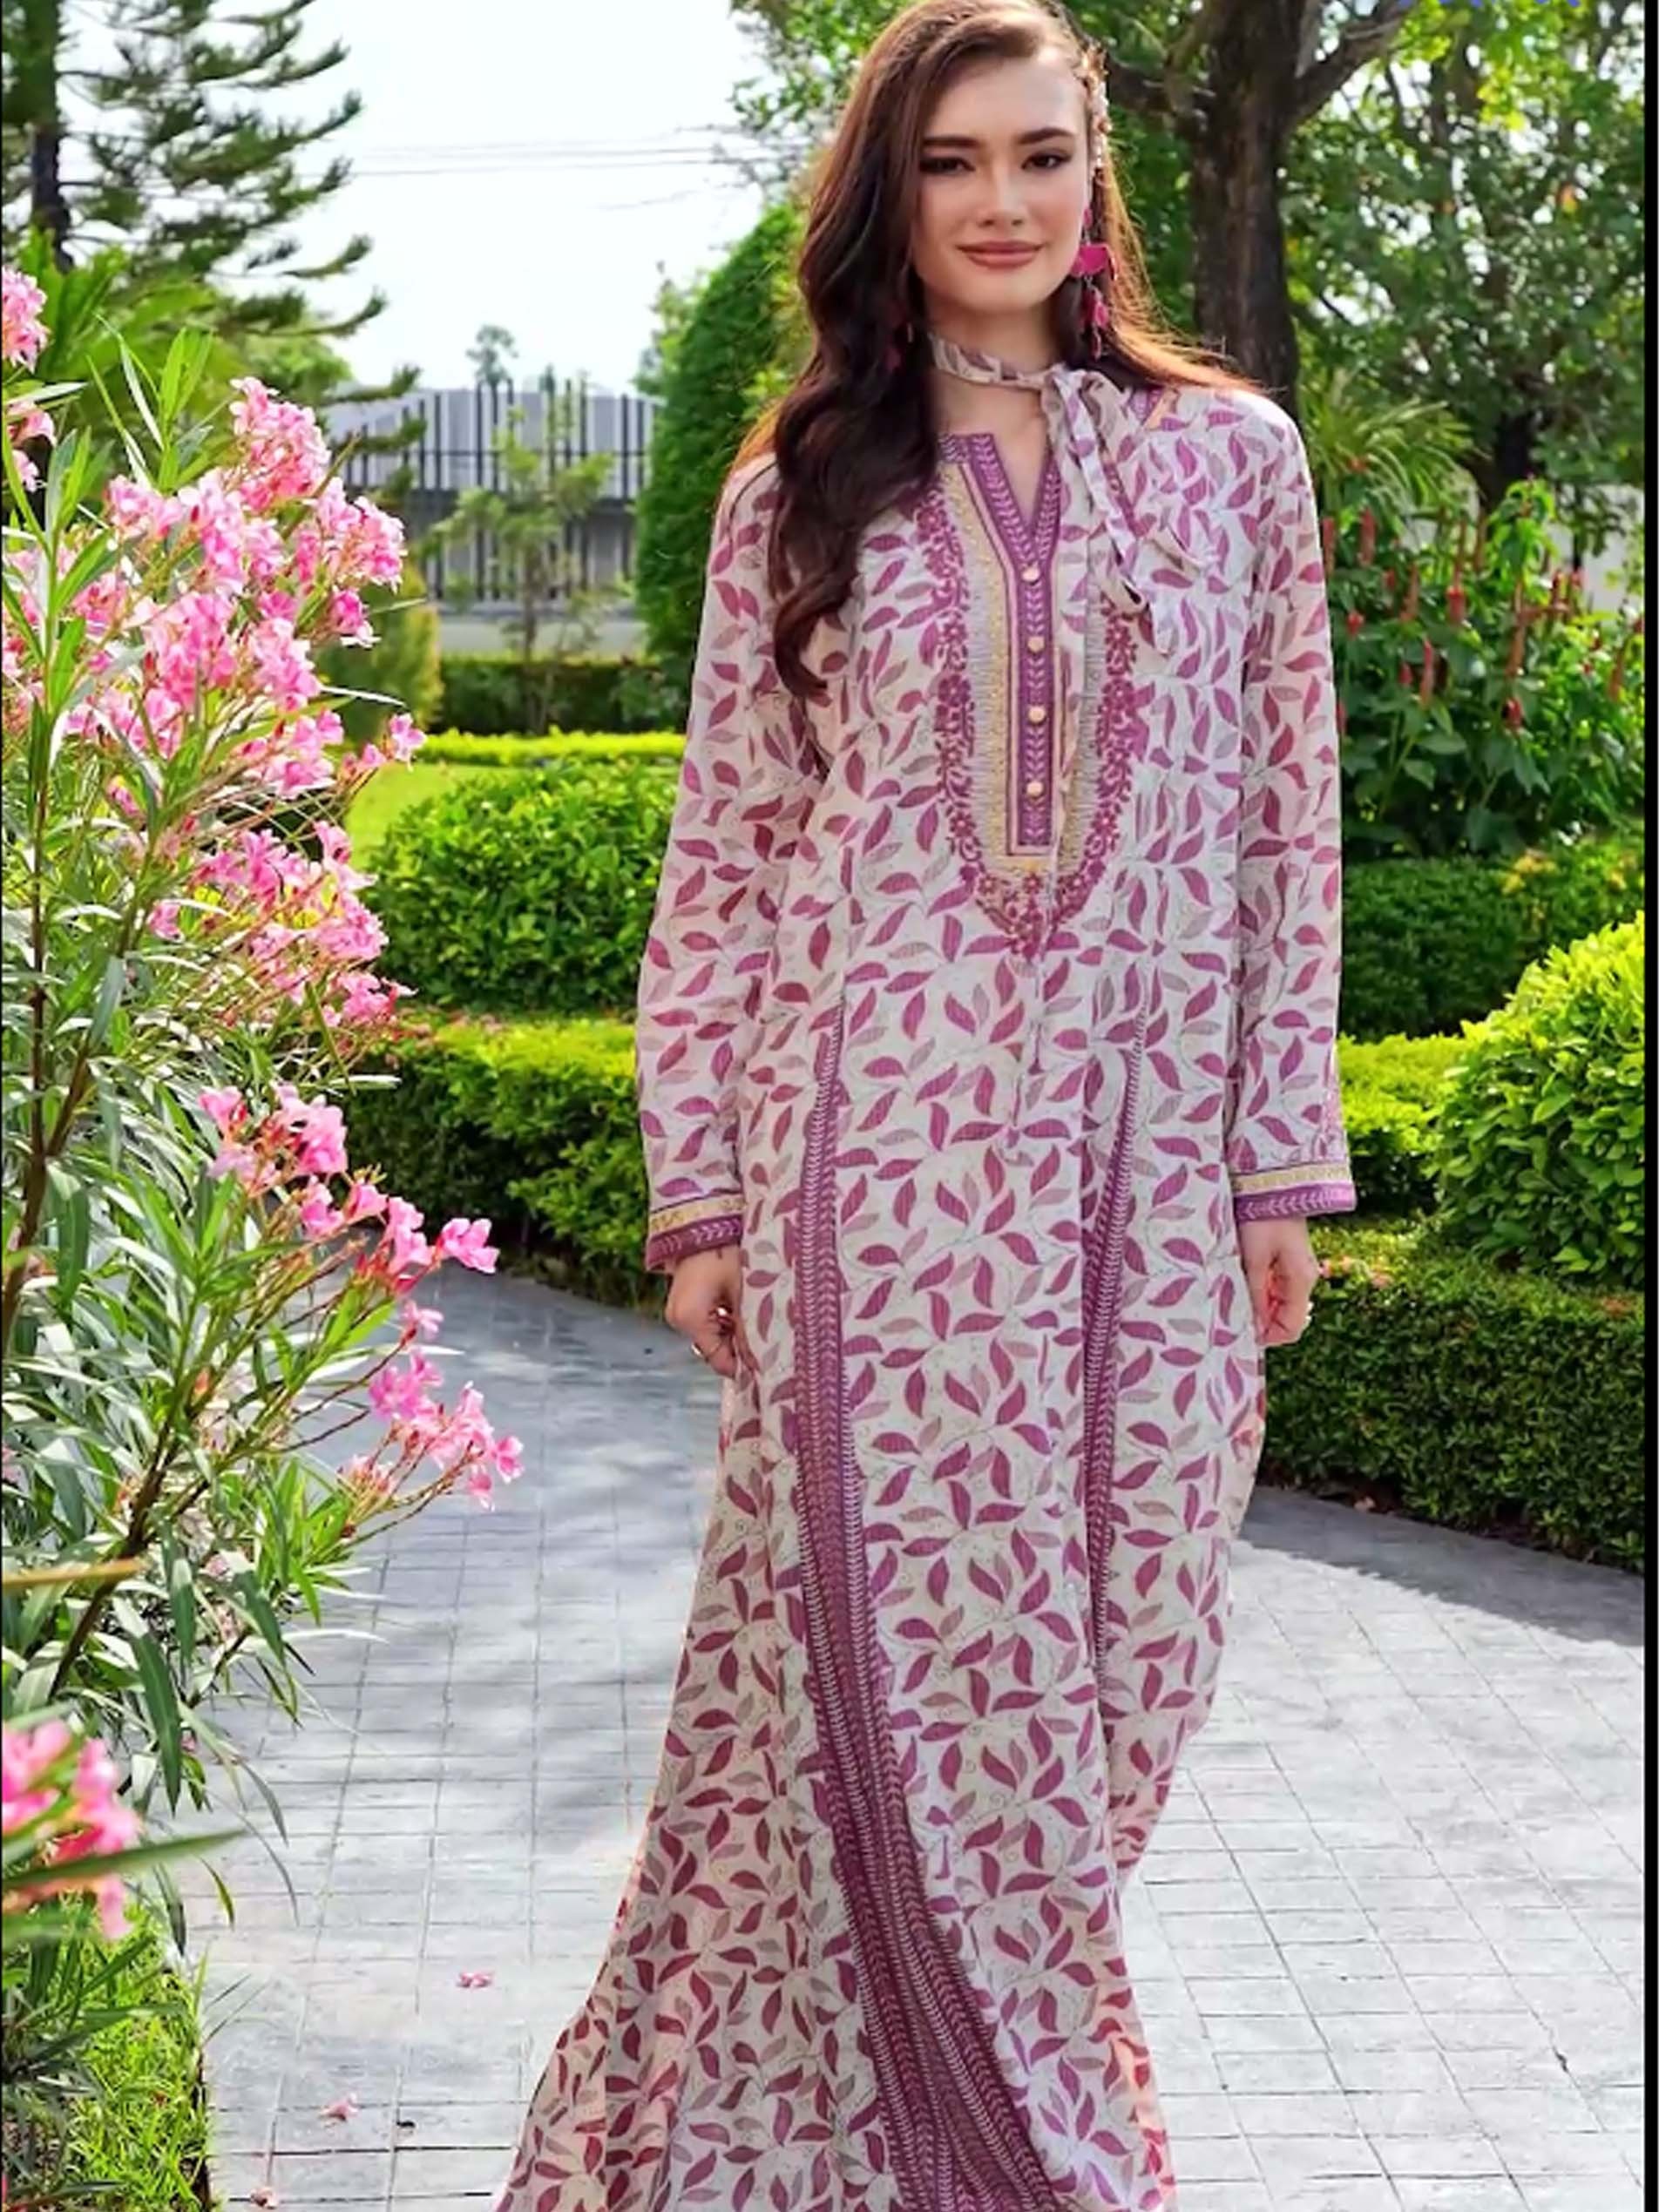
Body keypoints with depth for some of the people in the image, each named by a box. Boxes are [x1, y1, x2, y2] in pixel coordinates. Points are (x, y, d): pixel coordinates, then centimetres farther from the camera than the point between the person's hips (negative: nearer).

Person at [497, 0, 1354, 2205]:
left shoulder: (1231, 455, 7)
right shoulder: (796, 494, 5)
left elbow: (1285, 826, 7)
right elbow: (722, 858, 4)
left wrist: (1283, 1163, 4)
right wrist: (700, 1190, 0)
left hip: (1139, 1168, 1)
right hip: (877, 1156, -1)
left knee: (1107, 1655, 6)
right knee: (896, 1653, 1)